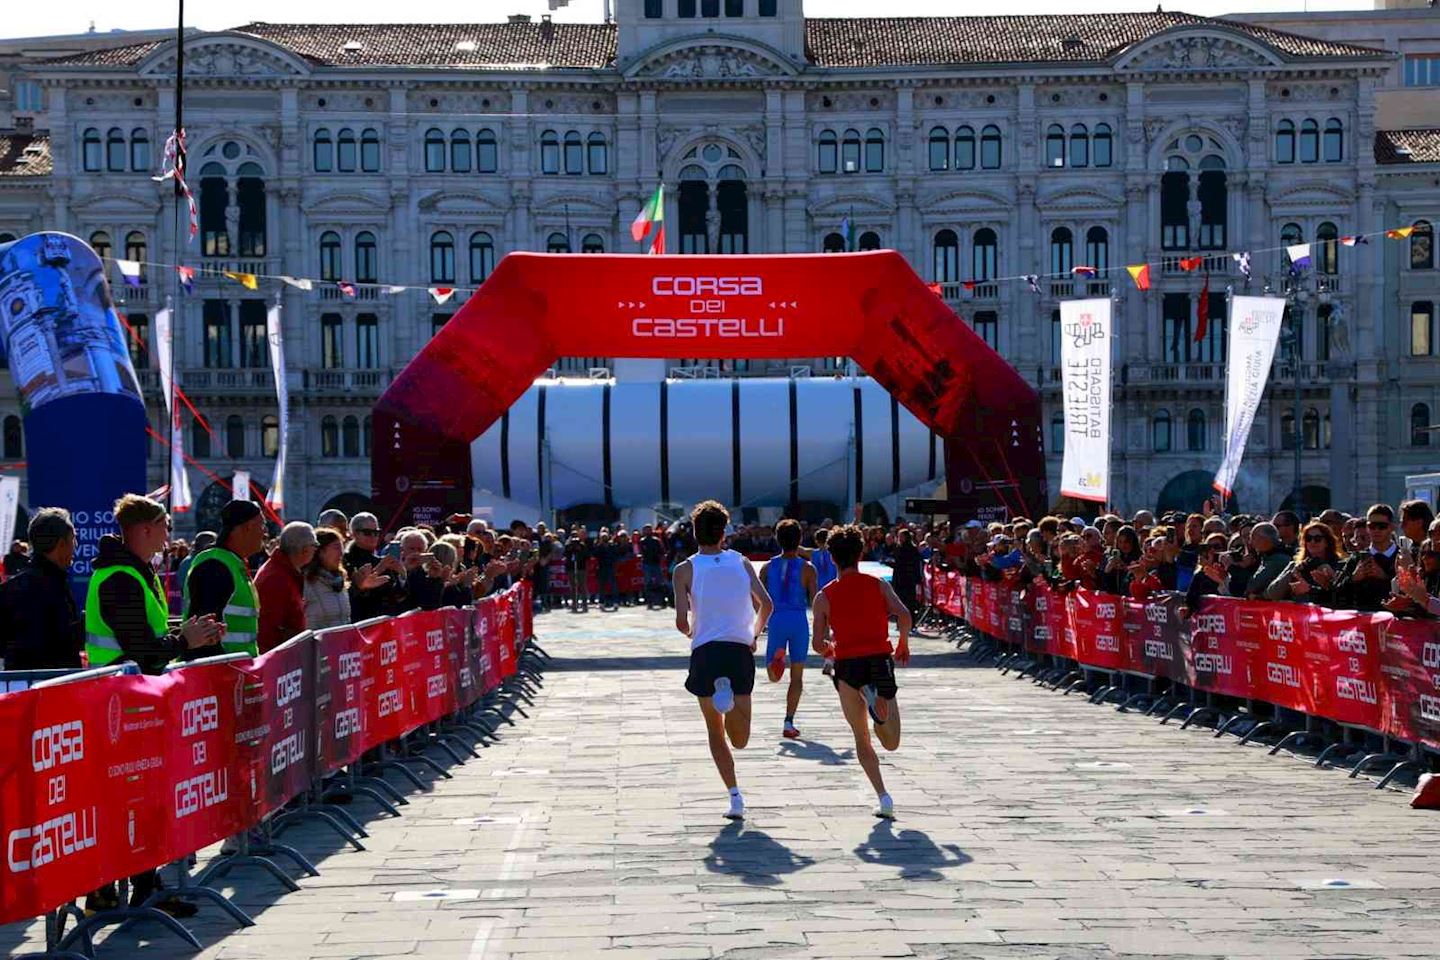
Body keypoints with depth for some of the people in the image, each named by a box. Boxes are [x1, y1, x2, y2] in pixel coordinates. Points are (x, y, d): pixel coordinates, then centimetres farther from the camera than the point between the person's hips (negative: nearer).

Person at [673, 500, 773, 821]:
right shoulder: (741, 562, 9)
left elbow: (681, 620, -7)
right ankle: (730, 696, -27)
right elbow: (765, 604, 1)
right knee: (739, 740, 4)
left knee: (715, 731, 14)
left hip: (705, 651, -1)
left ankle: (735, 796, -1)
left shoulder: (685, 569, 2)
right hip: (740, 650, 1)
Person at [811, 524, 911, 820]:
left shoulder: (825, 596, 4)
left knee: (862, 740, 14)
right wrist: (904, 644, 8)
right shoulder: (878, 585, 5)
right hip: (880, 660, 0)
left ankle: (884, 797, -1)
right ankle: (879, 703, -24)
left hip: (847, 665, 0)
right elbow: (903, 614, -9)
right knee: (891, 743, 7)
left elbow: (818, 644, 0)